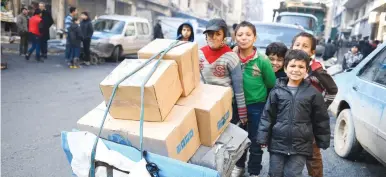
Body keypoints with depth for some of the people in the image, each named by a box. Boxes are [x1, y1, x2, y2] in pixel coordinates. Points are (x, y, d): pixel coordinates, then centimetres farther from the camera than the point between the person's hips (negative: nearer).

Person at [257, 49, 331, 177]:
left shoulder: (313, 93, -3)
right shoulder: (277, 91, -2)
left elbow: (321, 120, 4)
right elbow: (267, 116, 1)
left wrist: (323, 142, 8)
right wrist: (263, 138, -1)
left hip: (301, 146, -1)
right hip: (277, 143, 2)